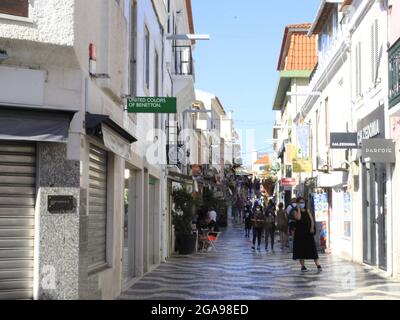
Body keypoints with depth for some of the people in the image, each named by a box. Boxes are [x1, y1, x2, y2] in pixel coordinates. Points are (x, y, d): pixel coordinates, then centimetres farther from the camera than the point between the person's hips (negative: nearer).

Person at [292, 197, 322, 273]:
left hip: (308, 232, 2)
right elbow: (298, 218, -20)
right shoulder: (296, 212, 1)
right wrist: (299, 209, -12)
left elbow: (312, 220, 5)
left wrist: (312, 228, -10)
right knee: (301, 249, 3)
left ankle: (318, 265, -6)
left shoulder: (307, 211, 10)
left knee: (313, 249, -4)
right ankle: (303, 266, 12)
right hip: (300, 233, -1)